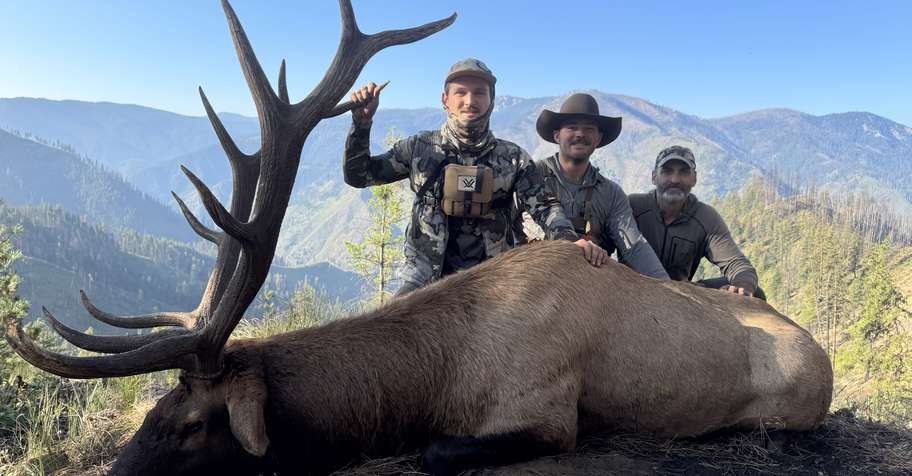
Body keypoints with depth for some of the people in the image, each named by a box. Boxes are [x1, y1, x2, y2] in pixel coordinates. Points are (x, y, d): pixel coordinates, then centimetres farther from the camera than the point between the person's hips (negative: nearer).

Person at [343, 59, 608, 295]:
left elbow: (544, 206, -3)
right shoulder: (420, 148, 5)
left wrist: (571, 239, -23)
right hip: (425, 282, 0)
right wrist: (362, 123, -6)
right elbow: (358, 175, 7)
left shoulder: (513, 158, 4)